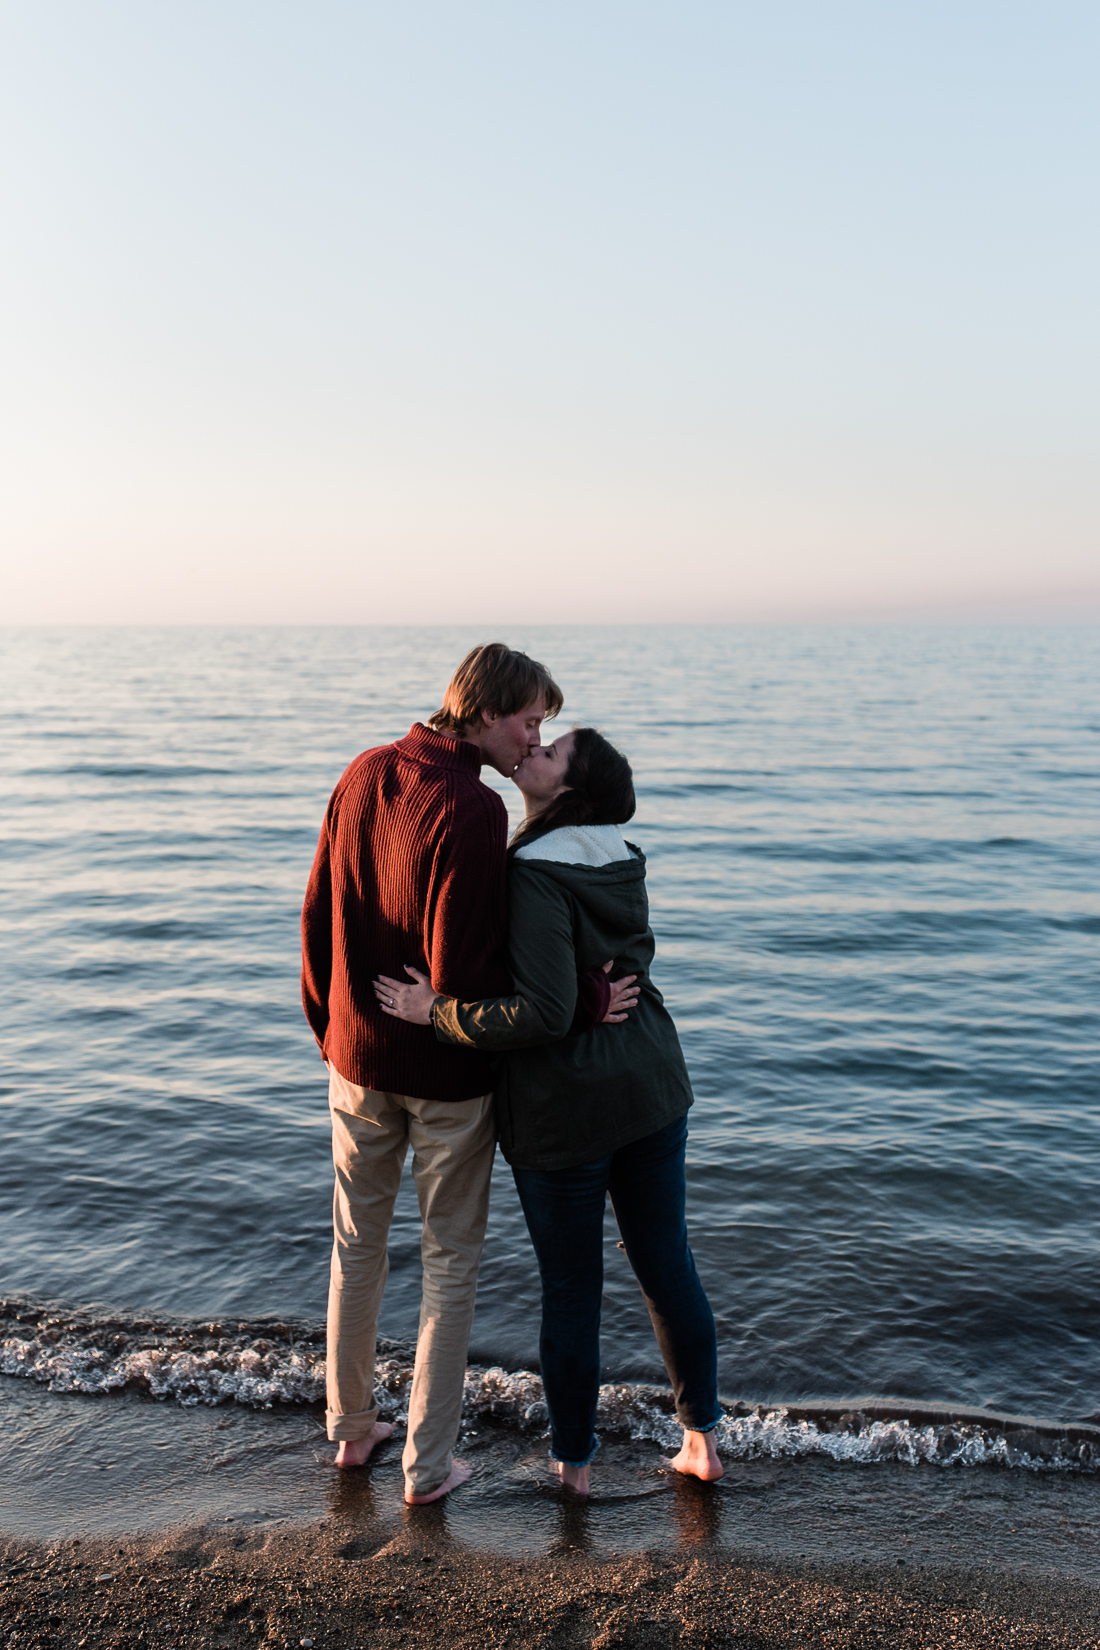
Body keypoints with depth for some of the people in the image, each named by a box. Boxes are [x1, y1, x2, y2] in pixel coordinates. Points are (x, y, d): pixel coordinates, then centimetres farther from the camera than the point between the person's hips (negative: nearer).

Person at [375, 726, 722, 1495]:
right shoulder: (623, 862, 3)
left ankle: (575, 1461, 30)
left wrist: (439, 1012, -19)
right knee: (667, 1264, 19)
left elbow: (545, 1012, -28)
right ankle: (703, 1439, 32)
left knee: (571, 1288, 11)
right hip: (652, 1086, 7)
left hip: (565, 1111, -7)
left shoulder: (539, 878, -21)